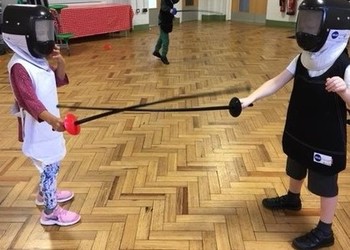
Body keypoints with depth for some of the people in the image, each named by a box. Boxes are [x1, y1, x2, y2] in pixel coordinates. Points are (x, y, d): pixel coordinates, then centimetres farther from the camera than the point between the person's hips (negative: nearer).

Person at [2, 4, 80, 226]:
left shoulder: (39, 58, 4)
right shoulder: (19, 66, -23)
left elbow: (59, 81, 13)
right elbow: (29, 100, -34)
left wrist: (59, 62, -6)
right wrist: (51, 119, -49)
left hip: (49, 124, 9)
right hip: (38, 127, -9)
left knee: (53, 163, 23)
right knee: (49, 166, 0)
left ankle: (45, 193, 46)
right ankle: (50, 212, 15)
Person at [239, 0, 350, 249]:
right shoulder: (303, 59, -5)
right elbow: (276, 83, -7)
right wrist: (249, 99, -21)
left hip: (326, 140, -7)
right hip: (298, 131, 7)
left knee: (325, 184, 9)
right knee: (296, 169, 29)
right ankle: (292, 198, 56)